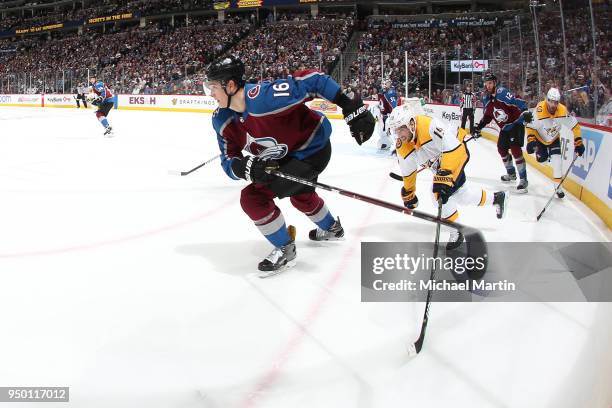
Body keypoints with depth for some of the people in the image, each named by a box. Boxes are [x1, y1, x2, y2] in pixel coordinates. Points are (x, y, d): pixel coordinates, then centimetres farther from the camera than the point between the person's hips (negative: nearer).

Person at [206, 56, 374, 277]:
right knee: (301, 196, 35)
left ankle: (285, 250, 4)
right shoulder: (222, 121, -11)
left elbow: (311, 80, -29)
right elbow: (228, 162, -9)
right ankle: (331, 228, 64)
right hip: (286, 156, 9)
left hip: (313, 148, -9)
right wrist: (247, 167, -33)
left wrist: (351, 108, -29)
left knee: (253, 197, -17)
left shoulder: (262, 97, -35)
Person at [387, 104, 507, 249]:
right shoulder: (402, 147, -14)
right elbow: (408, 172, 3)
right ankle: (496, 198, 34)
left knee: (442, 190, -21)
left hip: (456, 149, -8)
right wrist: (408, 195, 11)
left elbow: (453, 149, -40)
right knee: (461, 194, 9)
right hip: (438, 161, 8)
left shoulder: (429, 126, -37)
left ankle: (457, 231, -5)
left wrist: (444, 176, -46)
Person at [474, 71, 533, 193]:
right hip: (504, 128, 9)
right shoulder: (486, 99, 3)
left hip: (516, 123, -9)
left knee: (515, 149, -19)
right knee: (502, 149, 17)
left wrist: (525, 112, -46)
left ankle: (523, 180, -15)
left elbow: (517, 101, -31)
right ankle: (511, 173, 40)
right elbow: (487, 116, 16)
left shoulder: (502, 93, -21)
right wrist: (479, 127, 10)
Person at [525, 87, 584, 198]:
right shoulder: (539, 109, -32)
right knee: (541, 158, -7)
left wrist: (578, 142, -19)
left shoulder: (563, 110, -25)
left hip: (554, 139, 1)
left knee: (556, 160, -11)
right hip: (540, 138, 0)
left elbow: (574, 126, -17)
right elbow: (531, 126, -26)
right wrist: (530, 141, -35)